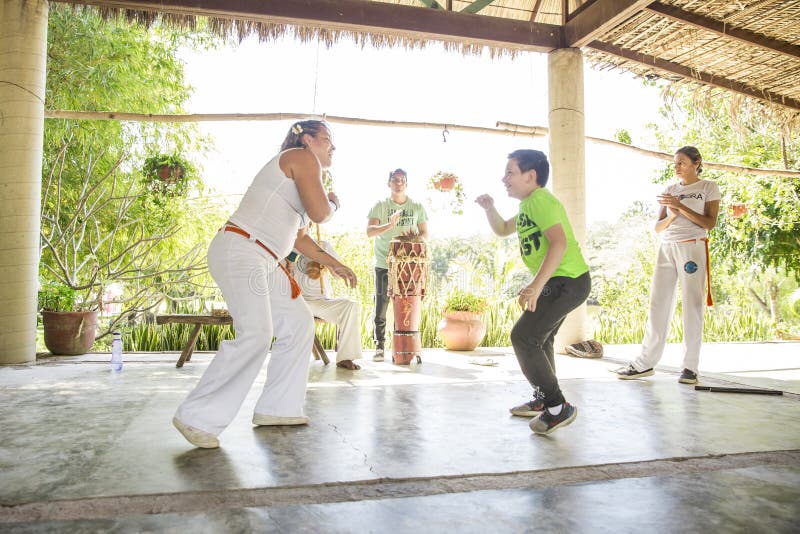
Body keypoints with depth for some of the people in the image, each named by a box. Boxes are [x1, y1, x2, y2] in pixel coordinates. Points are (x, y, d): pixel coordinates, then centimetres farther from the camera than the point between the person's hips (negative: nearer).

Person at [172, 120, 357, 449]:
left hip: (264, 261, 11)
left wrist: (333, 264, 32)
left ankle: (275, 408, 12)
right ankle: (196, 417, -12)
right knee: (256, 334, -21)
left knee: (299, 324, 8)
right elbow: (319, 213, -14)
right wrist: (332, 204, 9)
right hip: (239, 249, -10)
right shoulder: (302, 157, -2)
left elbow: (297, 236, 32)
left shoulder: (299, 174, 27)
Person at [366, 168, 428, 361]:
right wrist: (390, 225, -27)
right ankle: (379, 346, 8)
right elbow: (369, 231, -10)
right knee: (381, 305, 0)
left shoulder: (417, 207, 9)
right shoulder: (380, 206, 1)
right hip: (383, 263, -2)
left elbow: (425, 233, 12)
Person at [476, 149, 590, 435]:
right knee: (540, 338, 23)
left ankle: (558, 408, -6)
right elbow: (503, 229, 28)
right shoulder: (528, 204, 16)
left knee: (523, 337, -14)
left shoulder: (540, 200, -17)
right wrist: (490, 208, 9)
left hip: (567, 281, -11)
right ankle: (542, 401, 37)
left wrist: (535, 286, -35)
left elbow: (559, 243, -30)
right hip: (561, 282, 11)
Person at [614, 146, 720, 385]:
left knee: (692, 305, -5)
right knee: (658, 303, -1)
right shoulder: (670, 190, 17)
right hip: (666, 248, 4)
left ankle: (690, 367, 1)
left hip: (693, 248, -4)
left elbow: (710, 223, -7)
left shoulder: (708, 188, 6)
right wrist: (672, 215, -8)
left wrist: (681, 206, -13)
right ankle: (645, 362, 1)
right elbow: (658, 228, 12)